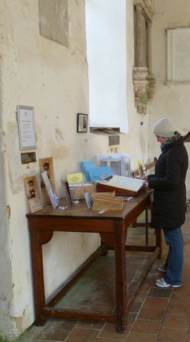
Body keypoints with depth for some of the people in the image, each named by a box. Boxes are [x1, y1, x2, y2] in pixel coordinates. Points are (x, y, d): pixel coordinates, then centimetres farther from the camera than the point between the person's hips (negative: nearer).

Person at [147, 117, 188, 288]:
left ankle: (174, 279, 11)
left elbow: (171, 181, -26)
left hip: (171, 202, -10)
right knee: (173, 236, 22)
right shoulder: (174, 148, 10)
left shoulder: (174, 152, -23)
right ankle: (171, 266, 38)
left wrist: (151, 182, -15)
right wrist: (150, 177, 10)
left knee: (173, 238, 0)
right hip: (171, 200, 10)